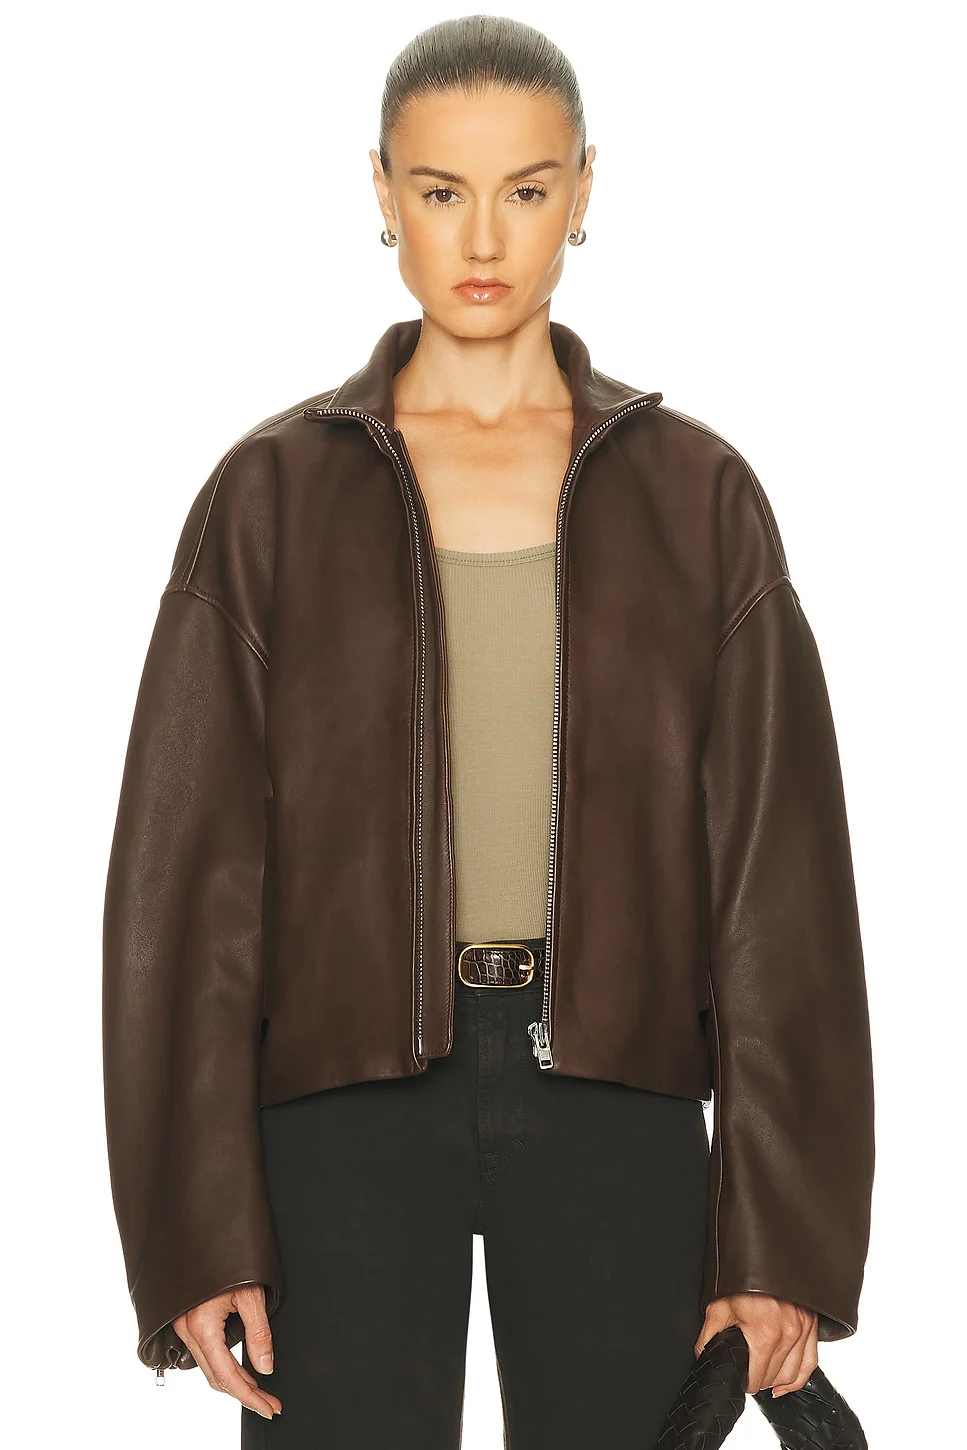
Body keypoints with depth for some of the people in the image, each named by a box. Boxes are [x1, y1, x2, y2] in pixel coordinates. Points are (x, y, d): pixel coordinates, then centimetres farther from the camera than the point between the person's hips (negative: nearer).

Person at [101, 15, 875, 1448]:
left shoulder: (697, 493, 6)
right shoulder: (274, 492, 4)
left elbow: (778, 864, 3)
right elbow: (185, 865, 1)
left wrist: (785, 1232, -2)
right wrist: (194, 1227, -5)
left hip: (612, 1112, 1)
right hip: (350, 1100, 0)